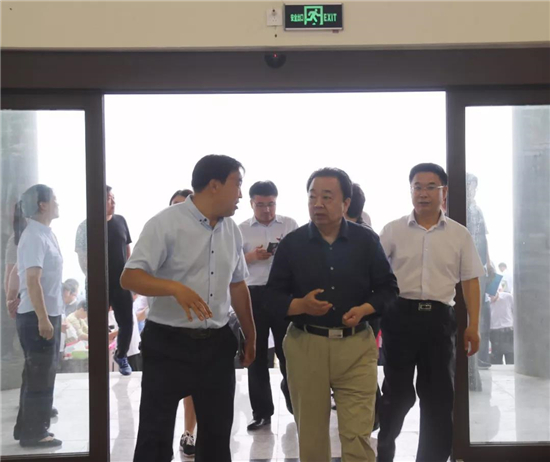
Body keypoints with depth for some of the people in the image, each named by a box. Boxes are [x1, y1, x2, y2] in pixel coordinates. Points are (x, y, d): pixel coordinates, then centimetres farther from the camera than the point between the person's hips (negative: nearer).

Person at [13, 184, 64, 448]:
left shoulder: (45, 234, 12)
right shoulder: (34, 237, -17)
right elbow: (32, 281, -24)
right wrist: (43, 319, -25)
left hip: (47, 313, 10)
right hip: (37, 316, -10)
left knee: (39, 374, 17)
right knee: (40, 377, -1)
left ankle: (26, 427, 27)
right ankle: (33, 434, 8)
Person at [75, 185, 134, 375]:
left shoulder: (121, 221, 6)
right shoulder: (86, 226, -6)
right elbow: (82, 256, -6)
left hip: (122, 282, 3)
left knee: (127, 322, 4)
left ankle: (121, 356, 25)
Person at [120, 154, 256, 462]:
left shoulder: (232, 230, 8)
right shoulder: (166, 223, -12)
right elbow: (129, 277, -19)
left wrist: (251, 335, 19)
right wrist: (175, 288, -34)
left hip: (218, 345, 6)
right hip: (168, 344, -6)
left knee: (218, 434, 15)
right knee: (156, 435, 2)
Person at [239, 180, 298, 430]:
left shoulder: (290, 225, 5)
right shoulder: (241, 229, 7)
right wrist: (252, 256, -15)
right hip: (254, 295, 1)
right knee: (256, 354, 6)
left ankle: (293, 400, 28)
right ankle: (261, 411, 16)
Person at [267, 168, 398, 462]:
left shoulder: (367, 240, 3)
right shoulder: (291, 243, 2)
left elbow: (388, 288, 8)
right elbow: (273, 295, 3)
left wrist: (364, 310, -11)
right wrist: (301, 305, -18)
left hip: (356, 346, 0)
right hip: (305, 346, 1)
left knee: (358, 435, -3)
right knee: (310, 435, 12)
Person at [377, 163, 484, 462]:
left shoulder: (460, 235, 5)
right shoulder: (393, 231, 2)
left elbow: (470, 281, 7)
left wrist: (473, 326, 2)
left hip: (439, 318, 1)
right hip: (400, 315, -1)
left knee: (439, 396, 6)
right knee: (397, 391, 8)